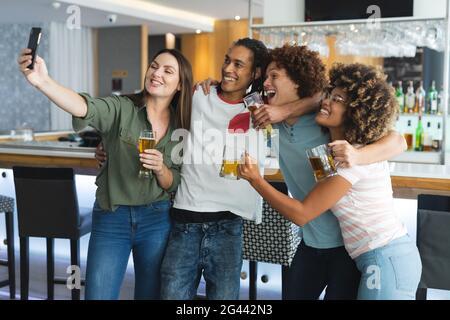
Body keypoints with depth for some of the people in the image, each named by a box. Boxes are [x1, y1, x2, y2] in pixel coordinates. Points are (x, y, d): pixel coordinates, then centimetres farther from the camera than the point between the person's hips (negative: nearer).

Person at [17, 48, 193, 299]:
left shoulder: (182, 126, 2)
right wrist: (44, 81, -47)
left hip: (157, 220, 3)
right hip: (111, 219, -2)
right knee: (99, 294, 1)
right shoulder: (121, 109, -7)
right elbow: (85, 107, -29)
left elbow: (173, 184, 4)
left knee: (151, 294, 14)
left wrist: (160, 168, -19)